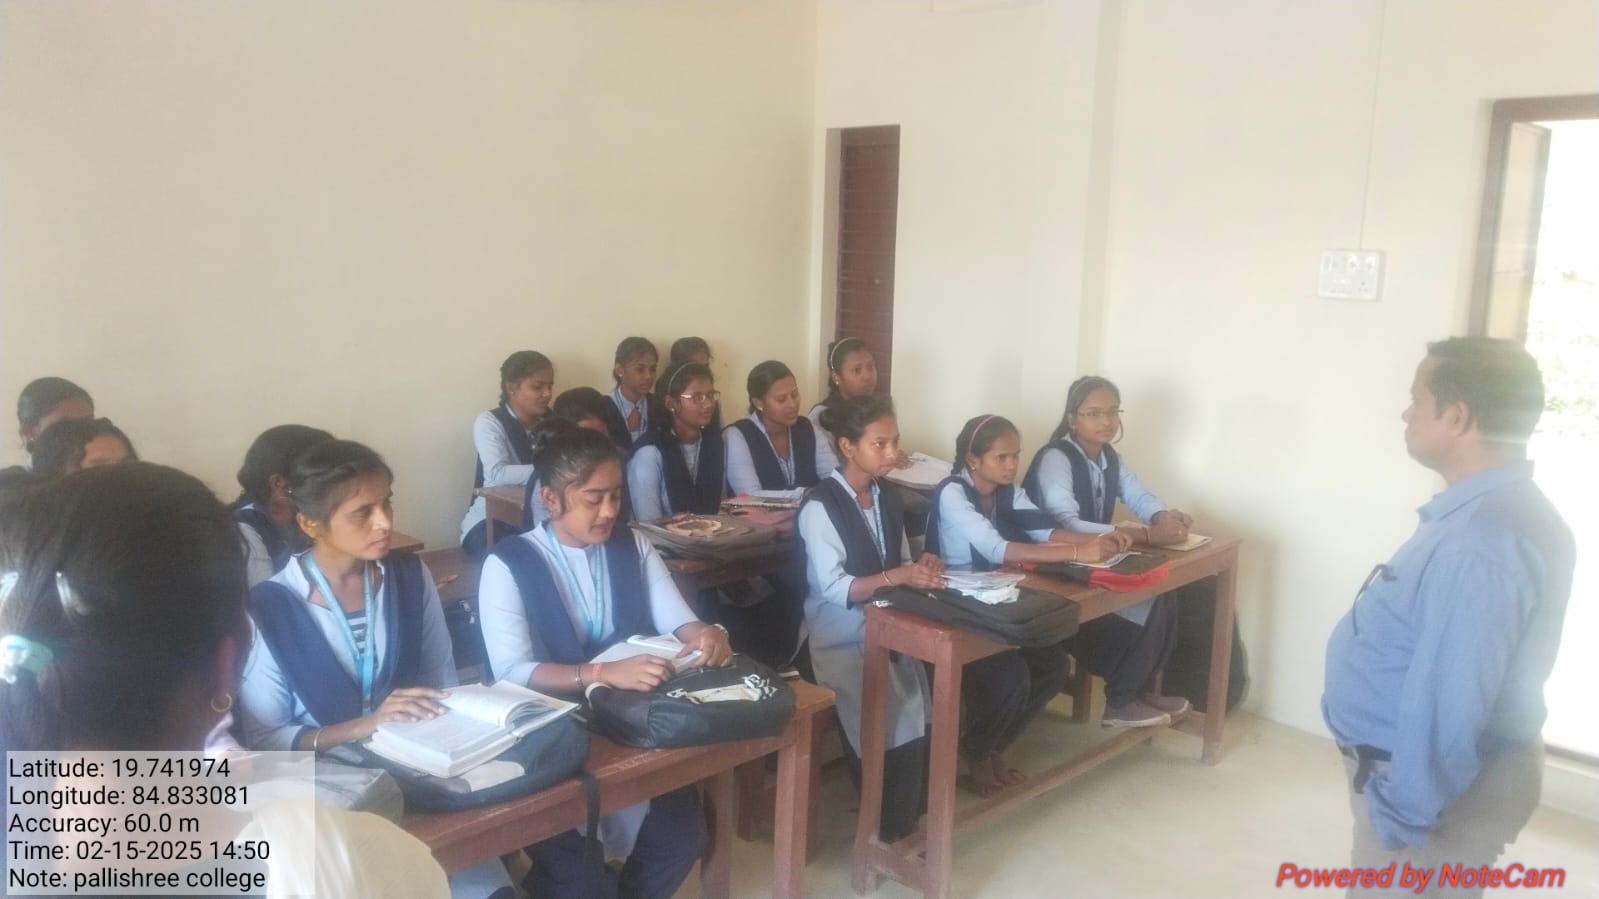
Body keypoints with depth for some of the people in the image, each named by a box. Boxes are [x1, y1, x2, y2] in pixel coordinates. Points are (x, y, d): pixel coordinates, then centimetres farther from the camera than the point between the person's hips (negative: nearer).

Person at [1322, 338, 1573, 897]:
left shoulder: (1482, 541, -31)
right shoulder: (1494, 508, 3)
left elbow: (1448, 706, -30)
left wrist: (1403, 818, -21)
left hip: (1439, 784, -9)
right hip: (1451, 768, 9)